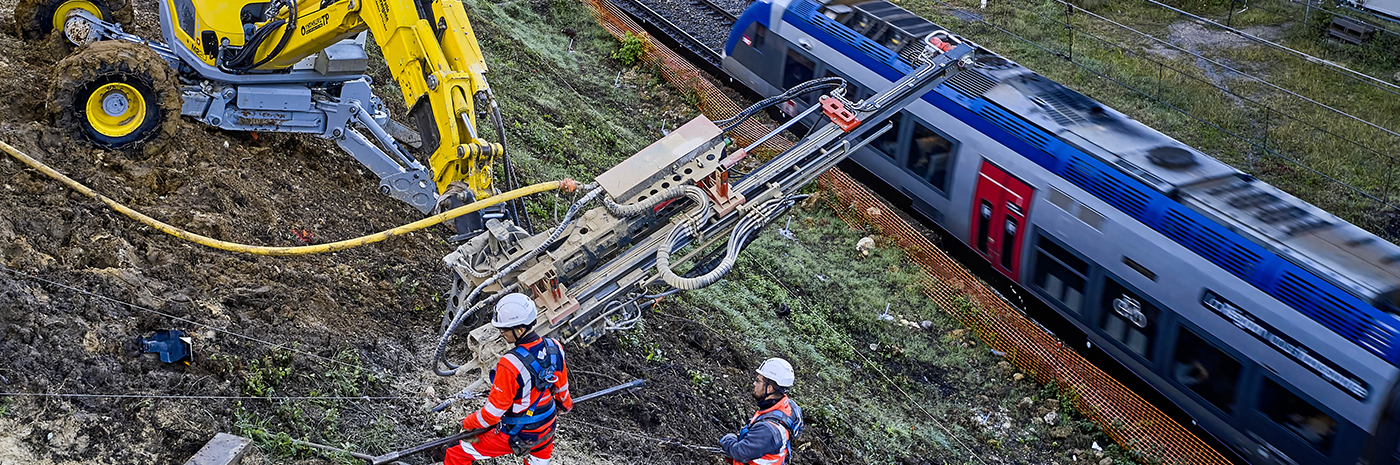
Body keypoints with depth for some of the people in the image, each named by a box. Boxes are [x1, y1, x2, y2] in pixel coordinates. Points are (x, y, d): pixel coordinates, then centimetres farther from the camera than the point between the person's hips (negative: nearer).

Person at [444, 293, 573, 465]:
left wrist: (470, 423, -3)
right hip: (546, 428, 6)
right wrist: (565, 402, 28)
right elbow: (561, 385, 6)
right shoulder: (554, 348, -14)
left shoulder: (510, 365, -33)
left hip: (514, 435, -6)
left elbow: (494, 409, -22)